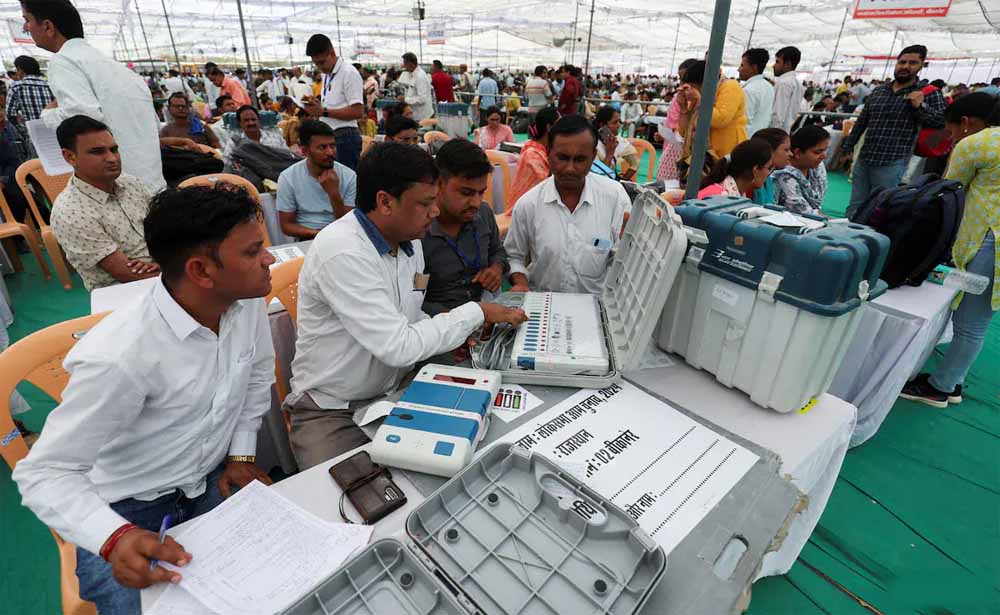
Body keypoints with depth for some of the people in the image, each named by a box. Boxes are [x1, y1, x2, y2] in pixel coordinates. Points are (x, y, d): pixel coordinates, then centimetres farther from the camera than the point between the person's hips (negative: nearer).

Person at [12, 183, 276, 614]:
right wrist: (116, 538, -37)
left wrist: (242, 452, -1)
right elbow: (45, 473, -22)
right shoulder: (119, 356, -32)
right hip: (127, 510, -4)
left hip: (213, 481, 4)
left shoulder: (247, 301, -14)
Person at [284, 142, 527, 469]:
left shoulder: (410, 241, 1)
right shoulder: (341, 252, -25)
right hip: (331, 412, -6)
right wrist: (477, 313, -19)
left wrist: (452, 333, -6)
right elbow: (398, 347, -28)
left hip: (395, 391, 7)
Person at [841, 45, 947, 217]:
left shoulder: (928, 93, 2)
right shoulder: (878, 91, 14)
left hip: (892, 164, -4)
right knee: (854, 210, 8)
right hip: (862, 160, 4)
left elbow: (945, 120, -5)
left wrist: (921, 106, -16)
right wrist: (848, 146, 20)